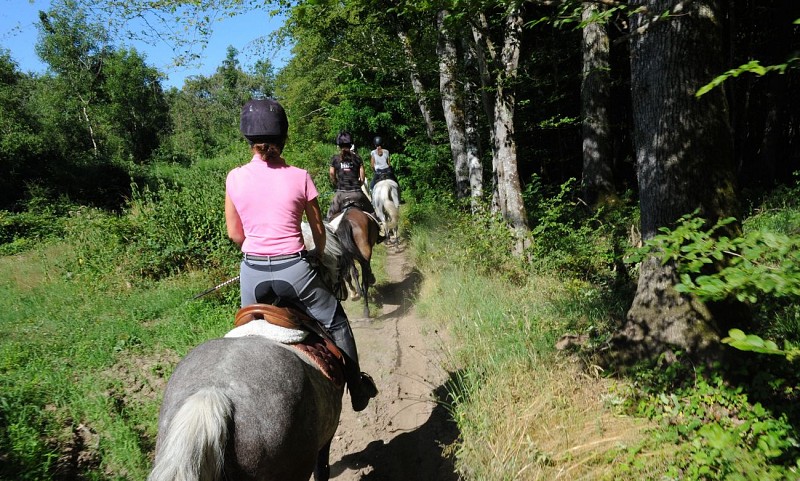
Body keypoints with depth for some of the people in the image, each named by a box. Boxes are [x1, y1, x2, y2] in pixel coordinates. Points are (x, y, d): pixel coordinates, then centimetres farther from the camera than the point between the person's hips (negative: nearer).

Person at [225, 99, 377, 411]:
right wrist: (319, 256, 21)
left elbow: (234, 234, 5)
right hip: (294, 268, -2)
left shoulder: (235, 179, -4)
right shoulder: (299, 177, -8)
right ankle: (356, 388, 29)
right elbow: (318, 230, 2)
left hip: (253, 271, 2)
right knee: (336, 324, 18)